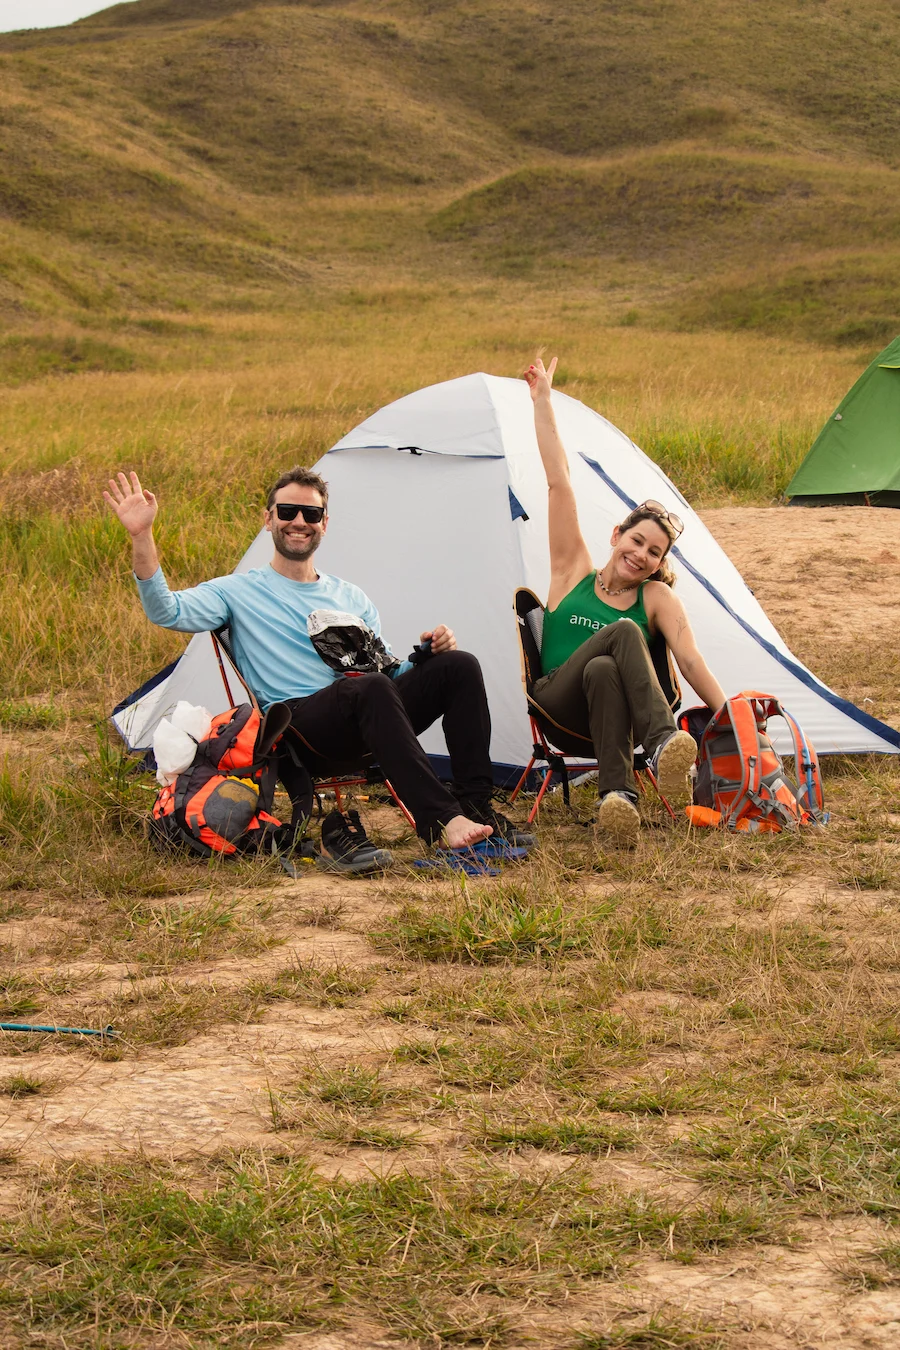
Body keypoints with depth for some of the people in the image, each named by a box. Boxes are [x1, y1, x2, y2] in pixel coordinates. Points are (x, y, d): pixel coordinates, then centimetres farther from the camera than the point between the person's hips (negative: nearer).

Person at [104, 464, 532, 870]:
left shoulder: (351, 599, 26)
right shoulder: (240, 592, 12)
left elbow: (385, 670, 23)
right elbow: (167, 611, -4)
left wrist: (424, 653, 2)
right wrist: (142, 536, -14)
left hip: (369, 719, 5)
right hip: (297, 729, -5)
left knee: (459, 666, -16)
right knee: (369, 689, -38)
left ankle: (476, 806, -20)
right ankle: (442, 821, -44)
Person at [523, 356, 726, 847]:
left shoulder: (657, 598, 10)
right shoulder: (574, 571, 10)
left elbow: (691, 660, -2)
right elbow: (558, 484, 7)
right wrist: (542, 402, 6)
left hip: (614, 707, 0)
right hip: (558, 704, 0)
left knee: (605, 671, -37)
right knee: (624, 632, -30)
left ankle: (617, 796, -51)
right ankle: (661, 744, -51)